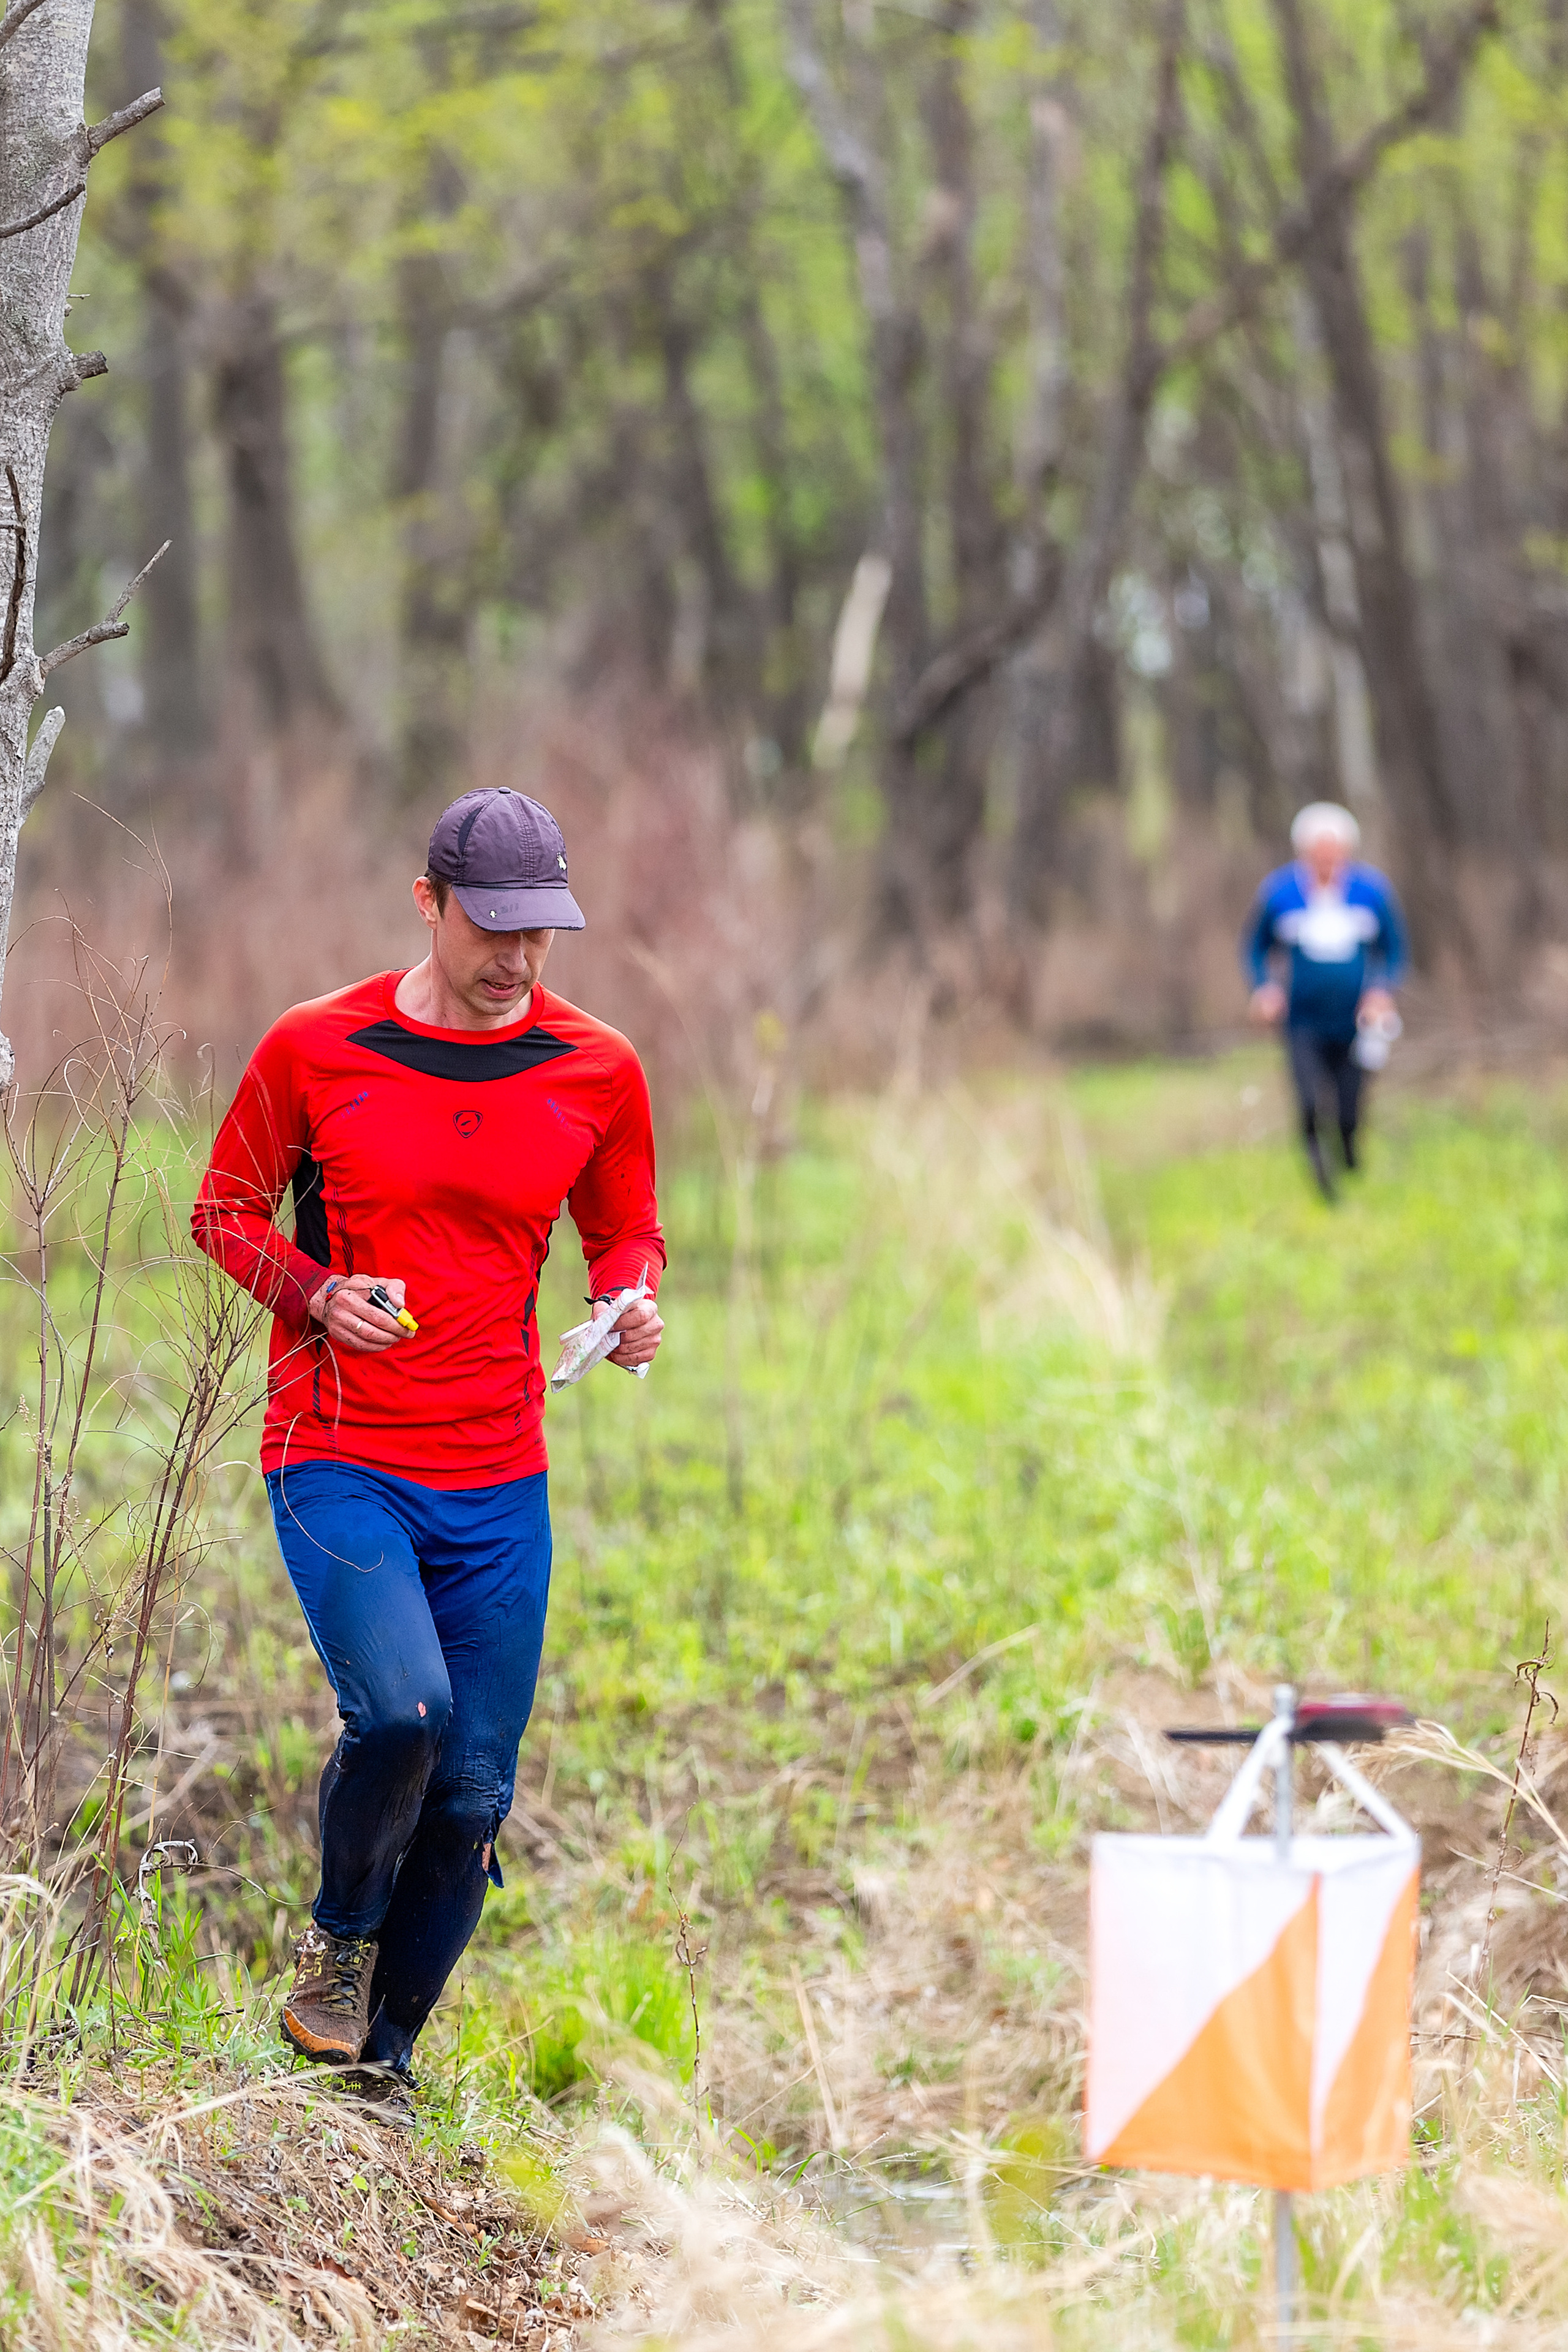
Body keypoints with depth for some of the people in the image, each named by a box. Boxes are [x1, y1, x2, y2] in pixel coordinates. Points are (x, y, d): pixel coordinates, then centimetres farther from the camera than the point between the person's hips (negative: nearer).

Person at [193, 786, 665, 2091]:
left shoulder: (598, 1071, 4)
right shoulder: (315, 1048, -3)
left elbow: (627, 1234, 17)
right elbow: (225, 1209, 8)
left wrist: (634, 1303, -6)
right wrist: (318, 1296, -11)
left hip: (499, 1479, 3)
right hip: (337, 1456, -3)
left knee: (473, 1795, 2)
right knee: (401, 1705, -25)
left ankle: (381, 2062, 20)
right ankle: (339, 1939, 5)